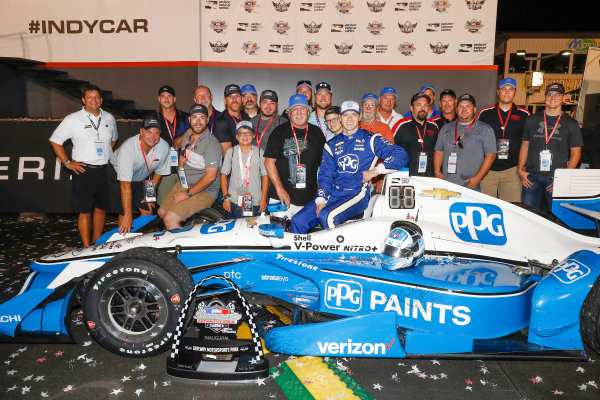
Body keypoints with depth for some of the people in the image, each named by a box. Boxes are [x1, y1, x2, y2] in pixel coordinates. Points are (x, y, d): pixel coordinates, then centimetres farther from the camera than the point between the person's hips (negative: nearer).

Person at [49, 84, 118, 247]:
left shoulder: (109, 118, 10)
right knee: (85, 212, -1)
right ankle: (87, 248, 5)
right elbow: (55, 141, 3)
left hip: (104, 171, 4)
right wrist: (67, 163, -3)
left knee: (101, 209, 11)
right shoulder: (73, 119, -2)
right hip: (83, 171, -4)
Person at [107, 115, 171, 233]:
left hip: (142, 178, 4)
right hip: (118, 175, -4)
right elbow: (125, 185, -39)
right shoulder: (128, 148, -37)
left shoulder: (164, 146, -23)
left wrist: (151, 195, -4)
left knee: (147, 211, -3)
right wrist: (128, 215, -40)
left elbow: (159, 172, -4)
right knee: (124, 214, -10)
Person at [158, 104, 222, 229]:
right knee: (161, 212, 15)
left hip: (204, 192, -9)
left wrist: (188, 193, -20)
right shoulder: (187, 137, 7)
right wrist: (181, 170, 9)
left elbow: (211, 176, -25)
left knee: (170, 219, -20)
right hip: (184, 184, 9)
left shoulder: (211, 143, -20)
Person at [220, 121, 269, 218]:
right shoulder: (231, 152, 5)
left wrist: (263, 199, -2)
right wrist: (226, 197, 0)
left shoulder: (260, 152, 3)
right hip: (234, 203, 1)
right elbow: (223, 175, 7)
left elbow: (265, 176, 3)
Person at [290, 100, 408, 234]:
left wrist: (377, 170, -16)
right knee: (298, 220, -12)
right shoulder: (332, 145, 17)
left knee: (327, 216, -31)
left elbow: (401, 155, -2)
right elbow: (325, 175, 12)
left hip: (357, 194, -4)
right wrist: (321, 201, -4)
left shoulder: (370, 140, 6)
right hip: (332, 193, 5)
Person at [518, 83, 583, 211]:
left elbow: (575, 153, 5)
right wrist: (520, 169, 1)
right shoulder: (532, 120, 11)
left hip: (556, 177, -1)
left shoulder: (571, 124, 5)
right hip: (531, 176, 1)